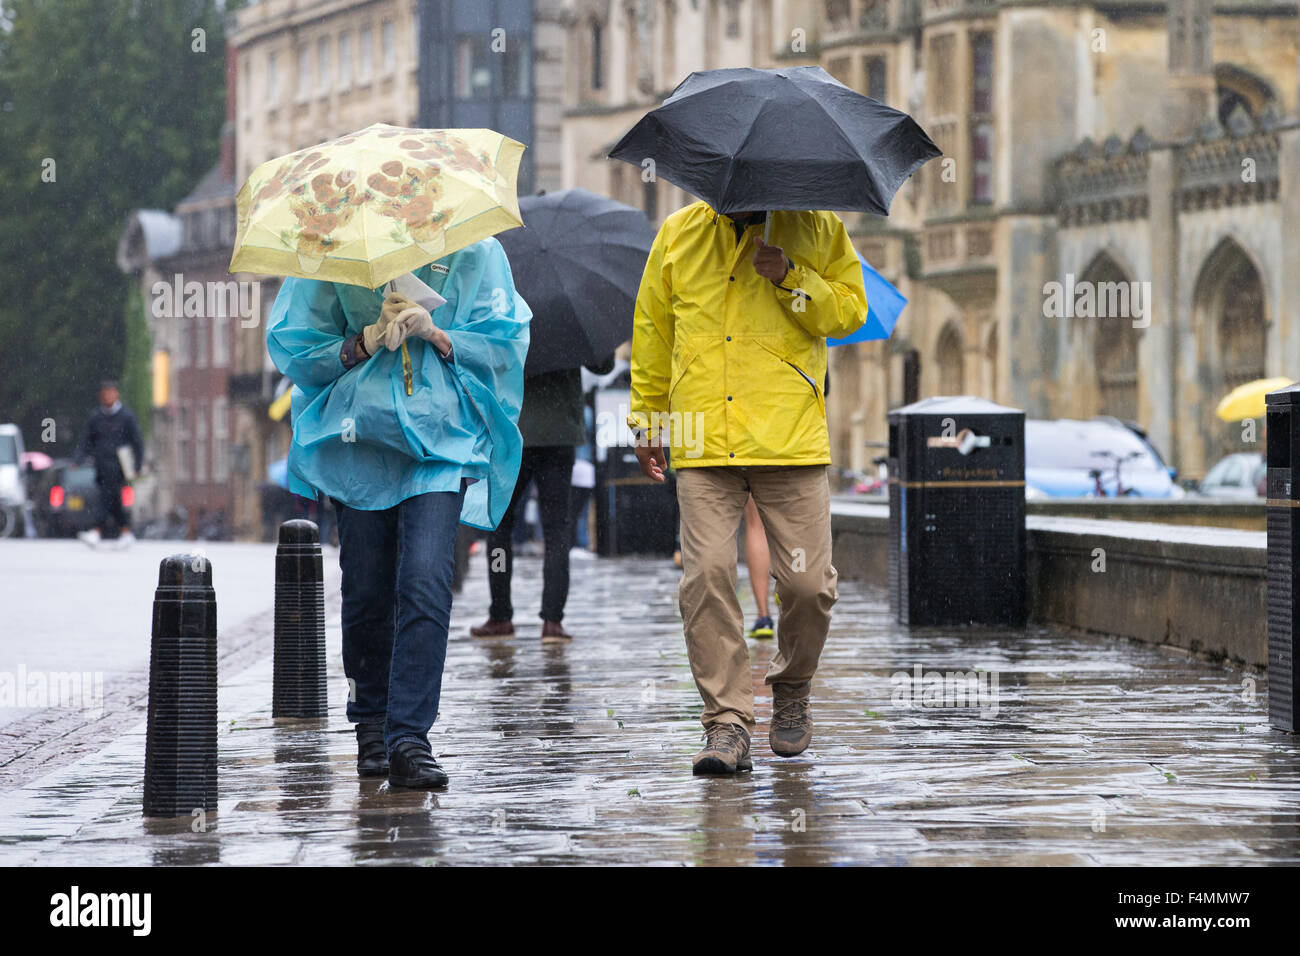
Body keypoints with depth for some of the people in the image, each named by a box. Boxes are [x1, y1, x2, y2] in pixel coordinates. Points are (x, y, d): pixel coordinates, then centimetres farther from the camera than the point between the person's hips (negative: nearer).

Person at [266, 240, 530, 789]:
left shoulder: (473, 252, 5)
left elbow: (503, 346, 6)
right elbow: (295, 350, 5)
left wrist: (435, 333, -11)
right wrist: (368, 339, -9)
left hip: (439, 441, -1)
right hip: (358, 440, 1)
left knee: (425, 581, -16)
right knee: (366, 589, 3)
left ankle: (409, 738, -17)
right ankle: (371, 727, 24)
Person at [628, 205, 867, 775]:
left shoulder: (816, 230, 7)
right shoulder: (679, 234, 11)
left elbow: (850, 310, 6)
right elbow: (652, 331, 19)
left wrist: (792, 278, -10)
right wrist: (646, 420, 19)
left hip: (791, 442, -1)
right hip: (703, 445, 1)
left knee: (807, 581, -2)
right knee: (706, 576, -11)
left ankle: (792, 690, 26)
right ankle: (727, 722, -5)